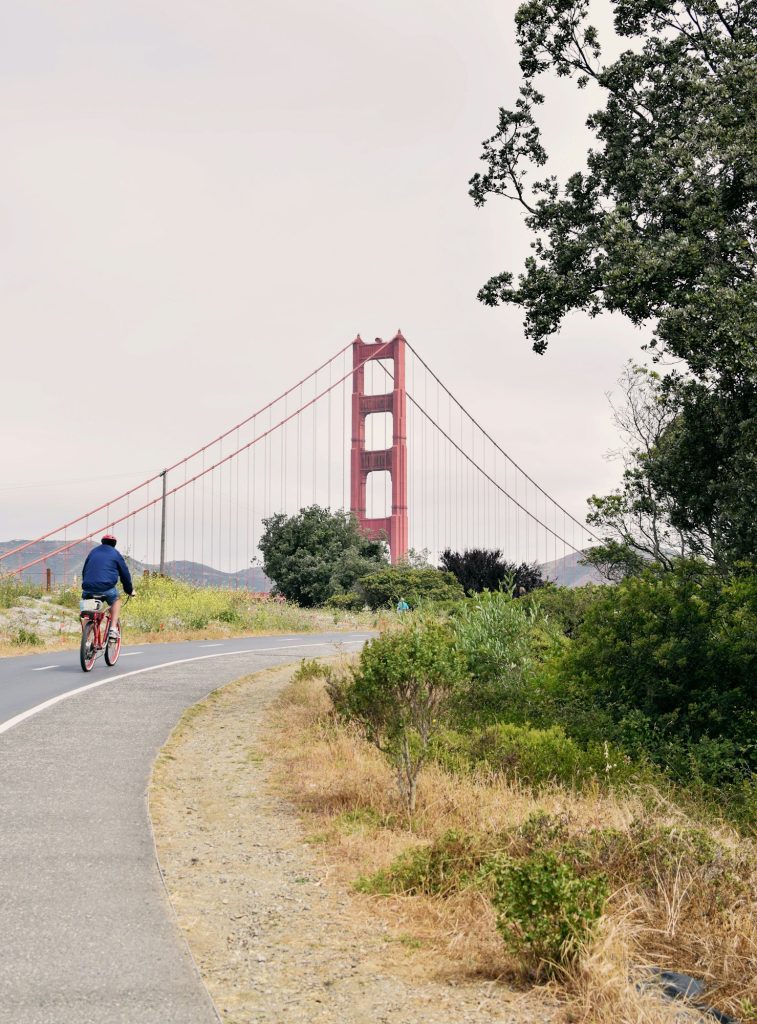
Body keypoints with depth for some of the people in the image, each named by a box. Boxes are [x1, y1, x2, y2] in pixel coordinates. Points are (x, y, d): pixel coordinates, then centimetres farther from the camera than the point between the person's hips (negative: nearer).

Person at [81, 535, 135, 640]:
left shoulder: (93, 552, 23)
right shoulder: (115, 554, 13)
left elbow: (84, 572, 30)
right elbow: (125, 573, 15)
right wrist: (130, 590, 27)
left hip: (88, 588, 3)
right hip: (106, 588, -3)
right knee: (116, 599, 25)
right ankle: (113, 629, 10)